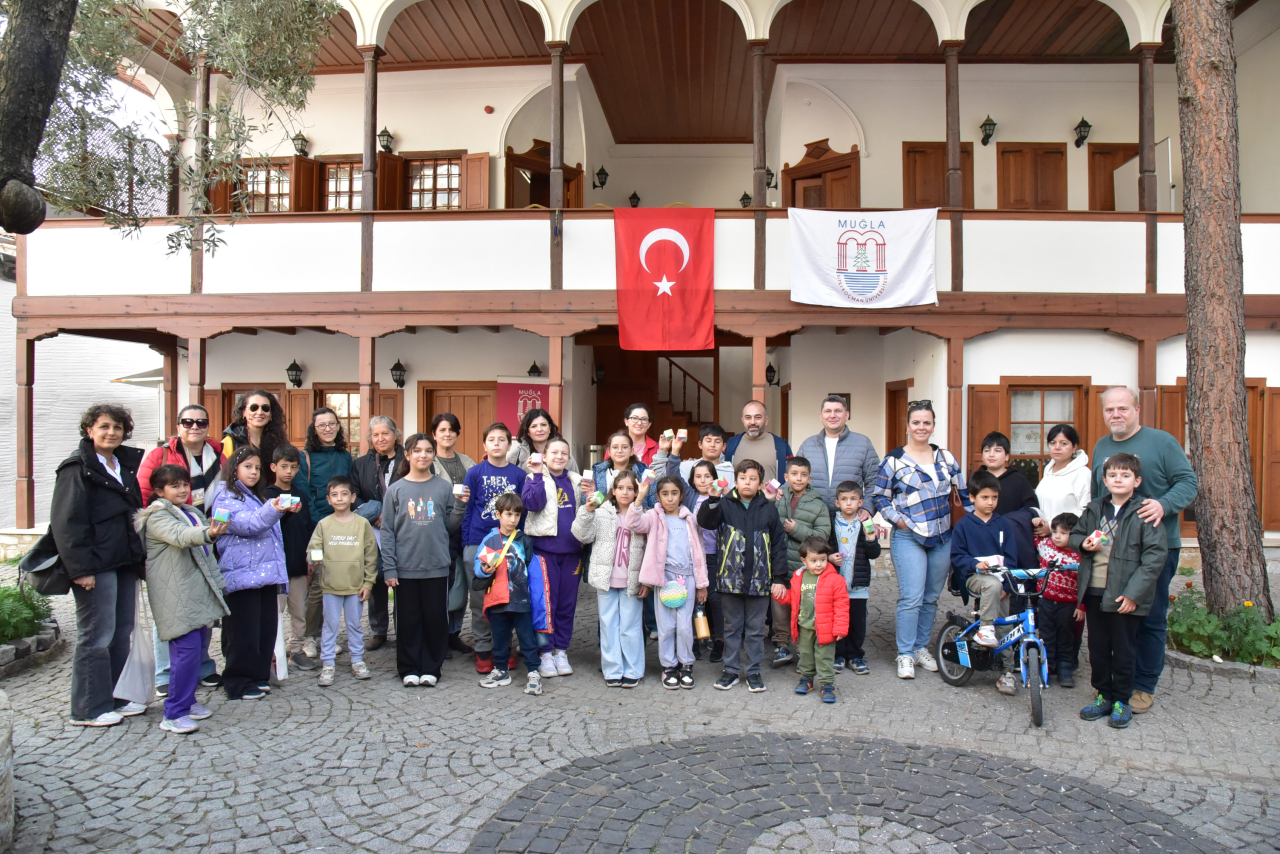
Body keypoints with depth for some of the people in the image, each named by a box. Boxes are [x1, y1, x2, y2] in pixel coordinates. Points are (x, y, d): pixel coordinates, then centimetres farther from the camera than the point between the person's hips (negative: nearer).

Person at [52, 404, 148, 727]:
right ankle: (90, 709, 9)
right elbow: (66, 522, -13)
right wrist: (81, 568, -19)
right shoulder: (78, 468, -7)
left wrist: (138, 556, 16)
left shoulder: (125, 465, 15)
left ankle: (117, 699, 24)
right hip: (97, 566, -8)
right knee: (97, 636, -2)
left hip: (125, 563, 8)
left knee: (122, 634, 13)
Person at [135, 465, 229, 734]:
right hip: (177, 595, -8)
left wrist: (217, 583, 26)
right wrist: (208, 534, -48)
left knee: (199, 646, 11)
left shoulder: (193, 513, 19)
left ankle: (187, 700, 23)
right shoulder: (157, 517, -7)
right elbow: (180, 536, -29)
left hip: (199, 592, 8)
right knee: (187, 648, -13)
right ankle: (174, 714, -7)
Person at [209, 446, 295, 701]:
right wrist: (272, 511, -36)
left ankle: (259, 677, 21)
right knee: (244, 632, -3)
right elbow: (246, 524, -22)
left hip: (264, 574, 8)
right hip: (242, 575, -8)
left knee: (265, 629, 10)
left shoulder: (256, 498, 21)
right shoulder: (226, 498, -5)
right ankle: (239, 683, 8)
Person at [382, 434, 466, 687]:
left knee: (436, 619, 7)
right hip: (406, 568, 0)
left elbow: (451, 526, 6)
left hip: (437, 566, 0)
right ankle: (409, 669, 21)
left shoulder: (444, 487, 2)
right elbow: (387, 531, 0)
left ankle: (431, 668, 21)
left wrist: (460, 505, -10)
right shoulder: (395, 490, 1)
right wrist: (389, 568, -5)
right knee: (408, 620, 8)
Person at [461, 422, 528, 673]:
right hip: (478, 543, -1)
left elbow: (523, 511, 6)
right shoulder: (475, 473, 0)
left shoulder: (519, 474, 3)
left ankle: (504, 648, 21)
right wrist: (466, 543, -3)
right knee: (480, 600, 6)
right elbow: (466, 509, 2)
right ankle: (483, 650, 18)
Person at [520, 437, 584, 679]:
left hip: (571, 550, 4)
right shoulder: (535, 479, 0)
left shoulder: (576, 480, 12)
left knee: (567, 602, 9)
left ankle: (561, 650, 20)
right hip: (544, 548, -4)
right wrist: (538, 475, -20)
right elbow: (532, 504, -17)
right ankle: (545, 652, 11)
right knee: (546, 601, 0)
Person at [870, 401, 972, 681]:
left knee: (931, 597, 12)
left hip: (943, 538, 5)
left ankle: (921, 647, 25)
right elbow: (878, 496, 0)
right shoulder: (893, 460, -3)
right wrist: (897, 519, -10)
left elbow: (963, 491, 16)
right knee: (911, 598, -9)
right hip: (909, 539, -4)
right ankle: (905, 655, 2)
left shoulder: (945, 457, 9)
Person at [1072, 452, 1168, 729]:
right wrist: (1084, 543, -5)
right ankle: (1103, 695, 29)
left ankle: (1122, 701, 23)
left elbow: (1156, 554, -13)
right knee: (1097, 647, 13)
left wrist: (1134, 593, -17)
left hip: (1125, 595, -5)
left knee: (1124, 650, 7)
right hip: (1094, 591, 5)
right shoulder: (1094, 508, 7)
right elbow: (1074, 535, 20)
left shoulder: (1144, 513, -9)